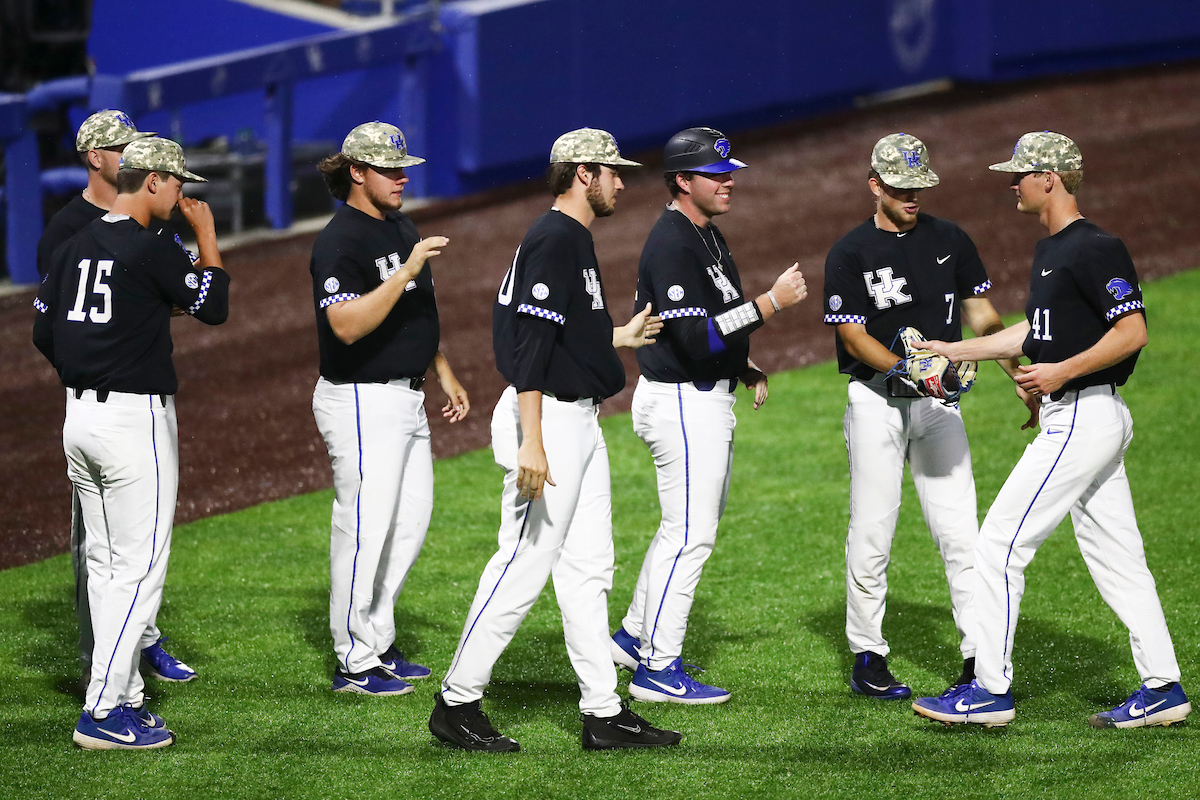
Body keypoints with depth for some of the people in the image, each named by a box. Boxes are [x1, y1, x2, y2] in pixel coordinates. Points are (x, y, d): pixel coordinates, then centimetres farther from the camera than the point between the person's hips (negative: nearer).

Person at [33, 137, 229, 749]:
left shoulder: (75, 246, 10)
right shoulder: (151, 249, -14)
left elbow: (44, 333, 14)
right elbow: (214, 306, -6)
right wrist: (206, 236, 3)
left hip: (78, 419, 9)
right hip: (135, 418, -9)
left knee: (105, 565, 14)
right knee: (139, 569, -6)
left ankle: (123, 696, 19)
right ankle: (104, 712, -9)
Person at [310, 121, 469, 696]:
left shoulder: (402, 229, 14)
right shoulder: (340, 241, -17)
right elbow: (348, 324, -30)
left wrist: (445, 374, 23)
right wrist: (406, 271, -32)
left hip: (407, 398, 10)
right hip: (362, 401, -10)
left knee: (410, 524, 13)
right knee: (365, 529, -6)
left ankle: (378, 644, 24)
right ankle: (355, 664, 1)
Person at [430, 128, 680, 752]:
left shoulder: (573, 239, 16)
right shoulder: (554, 240, -16)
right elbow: (529, 345, -23)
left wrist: (618, 337, 30)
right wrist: (532, 443, -28)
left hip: (580, 421, 11)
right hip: (549, 420, -11)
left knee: (588, 570, 10)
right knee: (523, 567, -7)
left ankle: (604, 713, 12)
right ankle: (457, 702, 1)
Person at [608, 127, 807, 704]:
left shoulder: (706, 234, 13)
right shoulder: (671, 245, -20)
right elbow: (696, 338, -28)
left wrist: (747, 367, 11)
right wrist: (771, 302, -27)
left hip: (709, 399, 10)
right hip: (682, 403, -10)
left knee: (691, 528, 19)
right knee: (691, 535, -8)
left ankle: (636, 636, 30)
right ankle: (657, 668, -4)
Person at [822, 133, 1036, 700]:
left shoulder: (950, 241, 8)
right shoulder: (850, 254, -4)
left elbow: (983, 317, 13)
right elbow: (854, 337, -9)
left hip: (939, 399, 3)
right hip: (877, 399, -3)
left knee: (960, 531, -3)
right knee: (872, 531, -1)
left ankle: (979, 656, -2)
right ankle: (867, 658, 9)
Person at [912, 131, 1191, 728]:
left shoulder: (1094, 249, -15)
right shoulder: (1050, 250, 16)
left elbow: (1133, 331, -20)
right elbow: (1036, 330, 25)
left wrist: (1061, 371, -22)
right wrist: (954, 351, 24)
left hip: (1083, 418, -10)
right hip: (1079, 419, 10)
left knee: (1001, 544, -8)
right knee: (1115, 555, 10)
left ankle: (991, 691, -5)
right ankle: (1162, 690, 12)